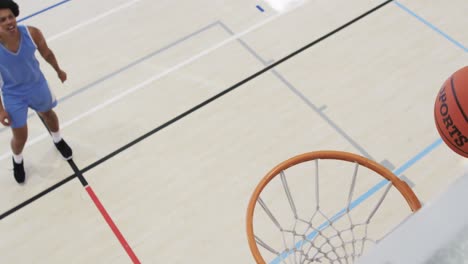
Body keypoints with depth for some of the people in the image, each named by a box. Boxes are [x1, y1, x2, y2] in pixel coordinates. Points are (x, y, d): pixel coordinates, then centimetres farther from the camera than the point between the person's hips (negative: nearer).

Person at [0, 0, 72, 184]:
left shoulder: (32, 34, -26)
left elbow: (46, 53, -3)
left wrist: (58, 70, 14)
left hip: (37, 85, 2)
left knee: (48, 114, 30)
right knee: (20, 137, 9)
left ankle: (58, 141, 64)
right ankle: (17, 161, 46)